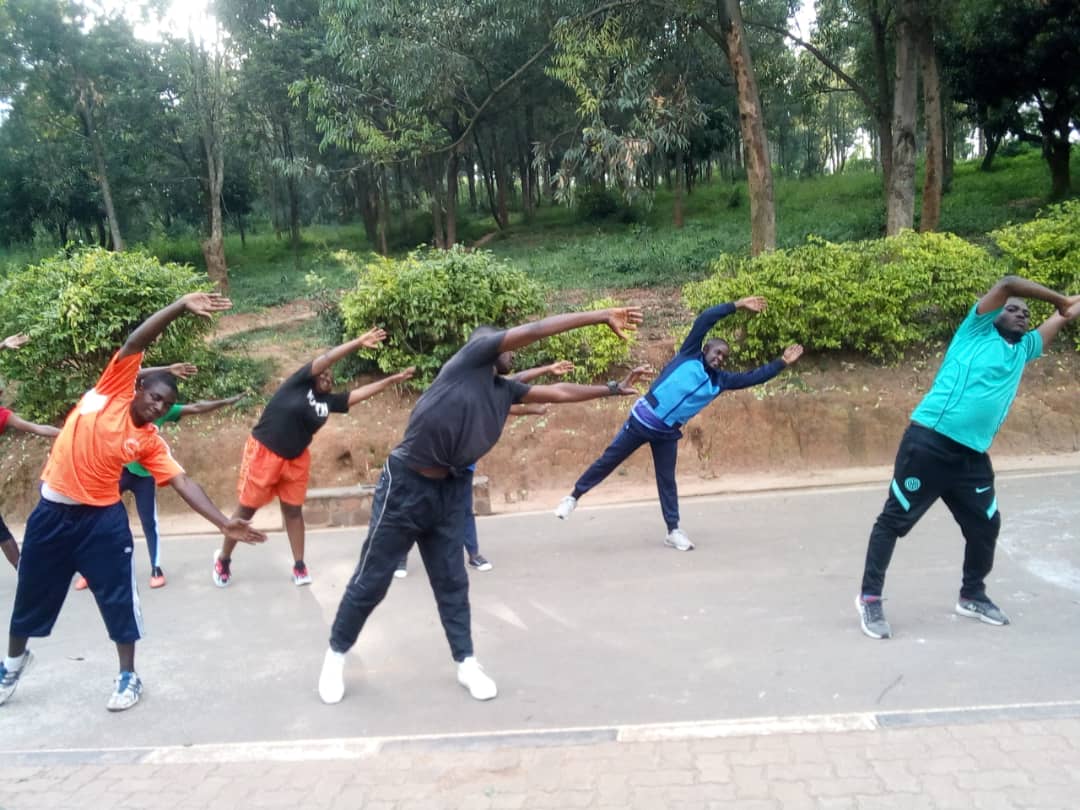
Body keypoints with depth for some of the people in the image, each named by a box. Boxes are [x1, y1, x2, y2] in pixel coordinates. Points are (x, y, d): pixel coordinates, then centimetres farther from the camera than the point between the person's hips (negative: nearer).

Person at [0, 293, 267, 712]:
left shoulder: (151, 442, -3)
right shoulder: (111, 389, -6)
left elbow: (183, 482, -10)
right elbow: (135, 343, -17)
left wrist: (224, 522, -21)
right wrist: (180, 306, -29)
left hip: (102, 518, 0)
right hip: (52, 510, 0)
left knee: (118, 595, 0)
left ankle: (128, 676, 18)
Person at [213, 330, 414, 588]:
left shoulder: (329, 401, 2)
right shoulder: (300, 382, -11)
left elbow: (360, 393, 3)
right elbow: (324, 359, -22)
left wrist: (392, 380, -1)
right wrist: (358, 343, -30)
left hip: (295, 459, 5)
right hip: (263, 452, -5)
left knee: (293, 510, 9)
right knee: (247, 509, 5)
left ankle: (299, 566, 17)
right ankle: (223, 559, 23)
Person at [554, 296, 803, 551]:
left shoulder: (721, 380, 9)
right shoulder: (689, 356, -5)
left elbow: (753, 377, 11)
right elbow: (704, 319, -12)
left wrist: (782, 362, 9)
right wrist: (738, 305, -13)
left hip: (668, 433, 5)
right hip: (643, 420, -4)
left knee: (667, 480, 9)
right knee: (608, 460, 3)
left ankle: (673, 531, 16)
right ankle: (574, 496, 17)